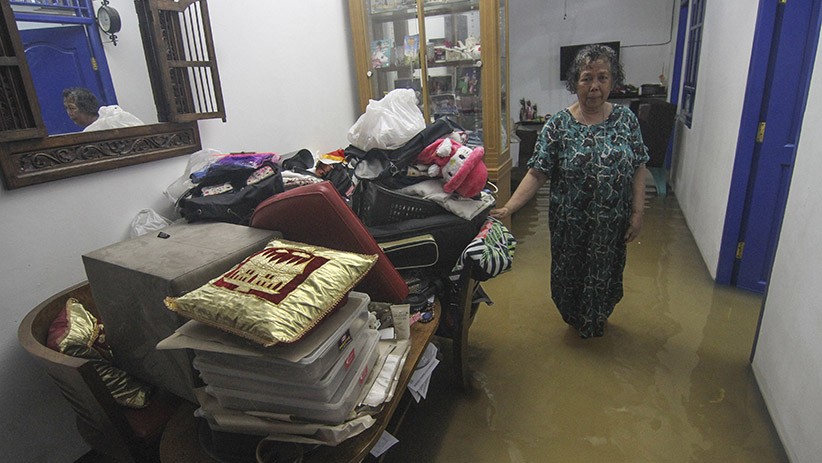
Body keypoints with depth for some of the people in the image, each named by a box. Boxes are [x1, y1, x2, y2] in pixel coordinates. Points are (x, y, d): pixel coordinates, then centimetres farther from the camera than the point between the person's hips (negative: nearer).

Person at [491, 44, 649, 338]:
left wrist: (637, 212, -6)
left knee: (605, 273, 19)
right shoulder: (558, 125, -12)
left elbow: (639, 169, 0)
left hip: (613, 223, 2)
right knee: (569, 273, 16)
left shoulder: (626, 119, -4)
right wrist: (508, 208, -26)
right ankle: (574, 317, 46)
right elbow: (537, 174, -16)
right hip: (570, 223, -2)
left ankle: (595, 321, 48)